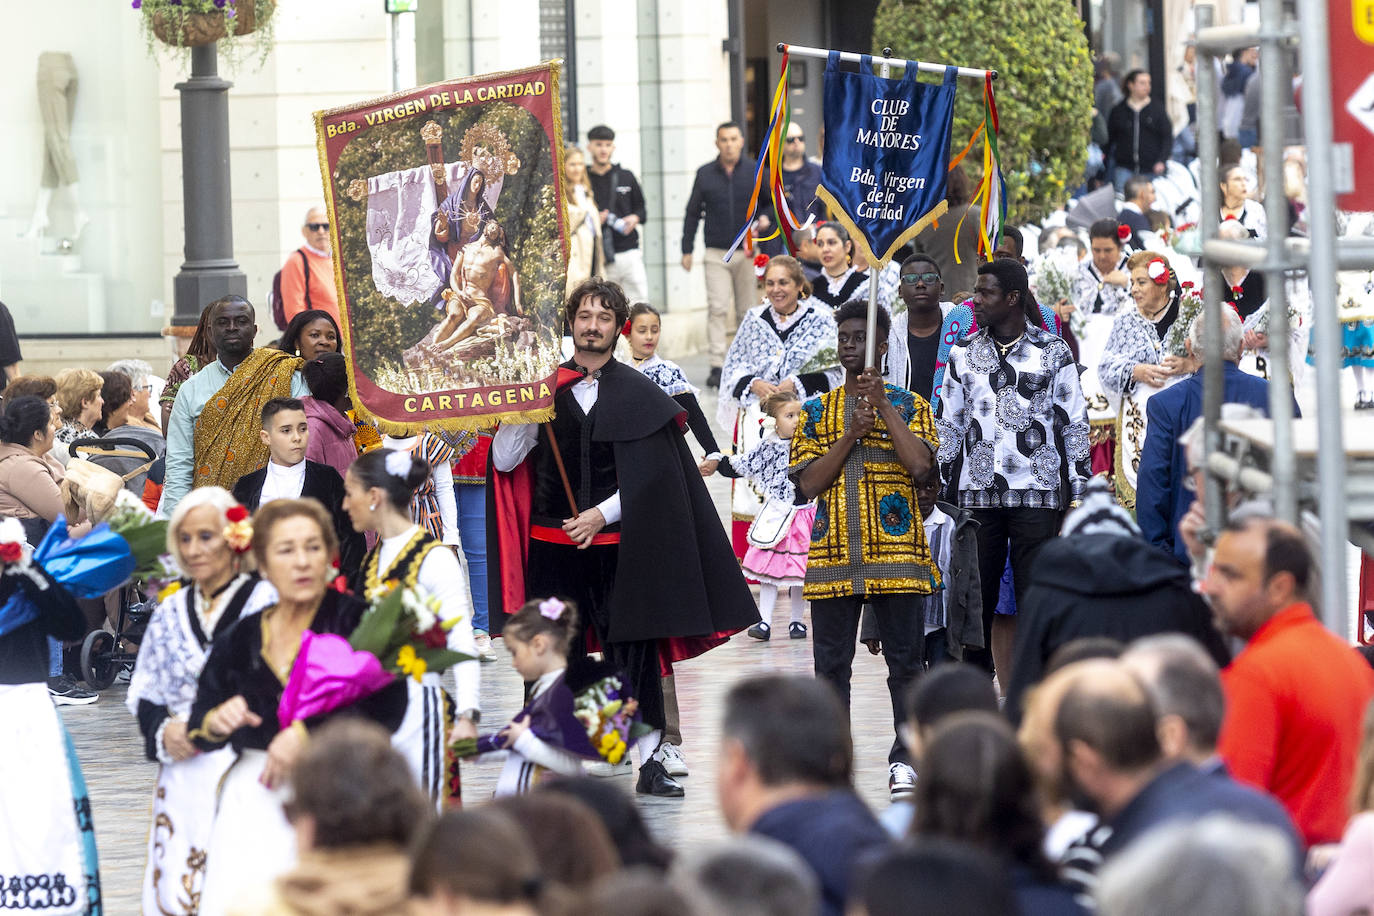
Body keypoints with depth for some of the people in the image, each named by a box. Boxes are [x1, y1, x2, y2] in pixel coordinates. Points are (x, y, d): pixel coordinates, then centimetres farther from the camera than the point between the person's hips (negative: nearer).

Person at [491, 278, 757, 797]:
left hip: (617, 545, -1)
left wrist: (603, 513, -9)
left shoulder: (640, 396, 5)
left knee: (633, 652, -2)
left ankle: (649, 763, 3)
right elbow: (504, 460, 1)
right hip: (552, 544, 1)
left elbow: (651, 477, 1)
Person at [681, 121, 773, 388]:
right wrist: (687, 249, 9)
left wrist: (765, 218, -9)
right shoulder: (705, 174, 7)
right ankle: (717, 366, -11)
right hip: (716, 253, 0)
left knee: (748, 310, 2)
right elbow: (693, 213, 13)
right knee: (717, 308, -10)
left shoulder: (756, 171, 5)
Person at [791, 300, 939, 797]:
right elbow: (809, 482, 1)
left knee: (905, 662, -1)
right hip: (833, 558, 2)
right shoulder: (817, 412, 12)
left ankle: (905, 760, 6)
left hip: (896, 552, -2)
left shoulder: (908, 406, 6)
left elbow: (919, 464, -11)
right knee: (831, 663, 3)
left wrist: (884, 407, -11)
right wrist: (851, 434, -9)